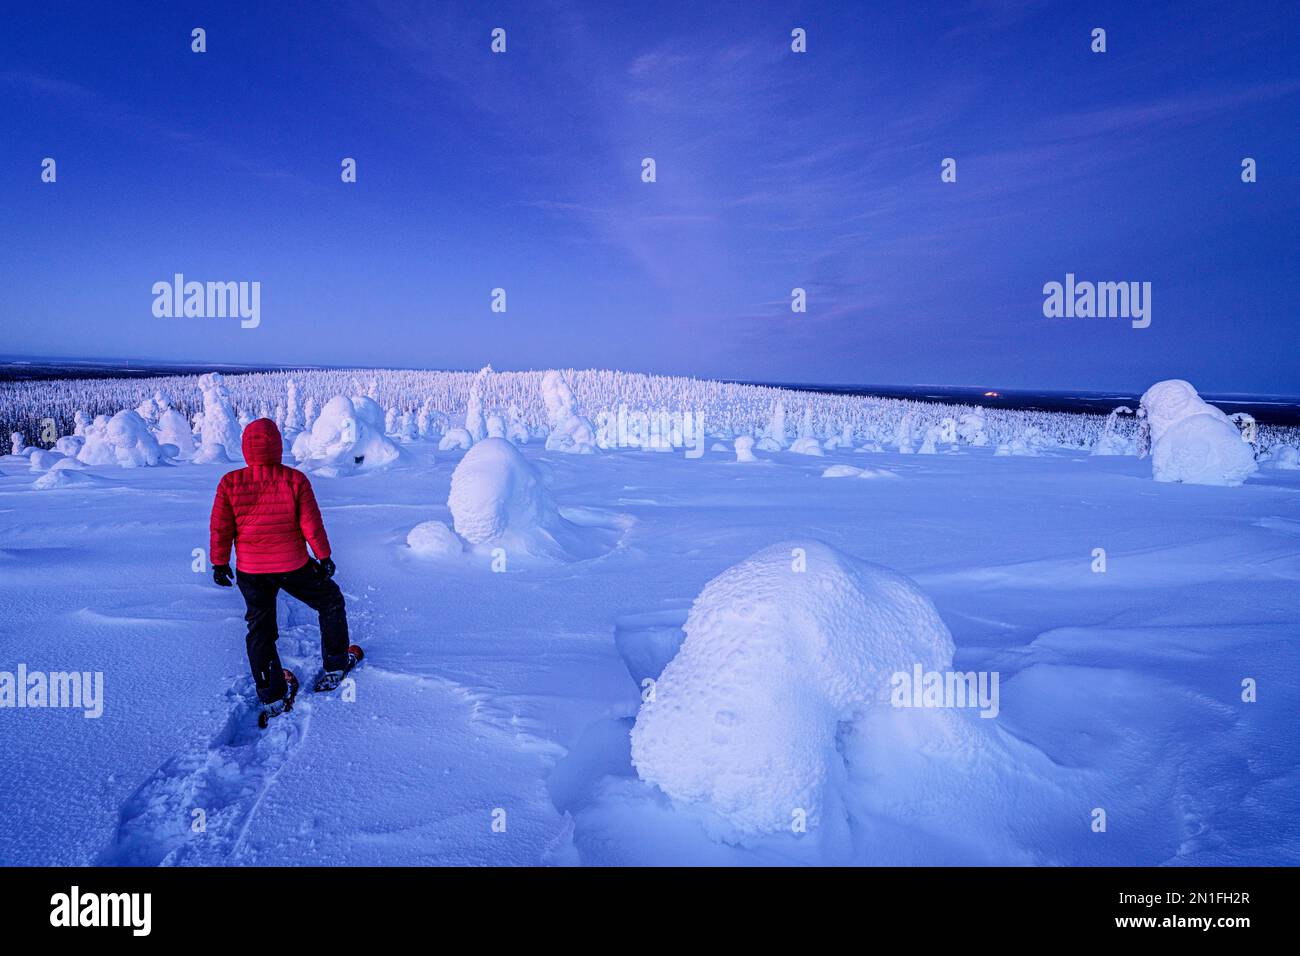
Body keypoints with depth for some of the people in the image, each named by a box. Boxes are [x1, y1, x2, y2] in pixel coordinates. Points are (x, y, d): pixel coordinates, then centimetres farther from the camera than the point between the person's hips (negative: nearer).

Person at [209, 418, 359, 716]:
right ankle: (335, 666, 29)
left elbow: (220, 529, -3)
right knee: (330, 602, 21)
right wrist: (324, 557, 3)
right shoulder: (295, 479, -15)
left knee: (260, 628, 15)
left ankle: (272, 696, 22)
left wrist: (220, 563, 11)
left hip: (250, 571, 3)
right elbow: (312, 524, -10)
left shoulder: (230, 483, -9)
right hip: (293, 566, -2)